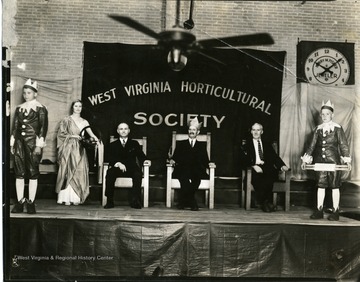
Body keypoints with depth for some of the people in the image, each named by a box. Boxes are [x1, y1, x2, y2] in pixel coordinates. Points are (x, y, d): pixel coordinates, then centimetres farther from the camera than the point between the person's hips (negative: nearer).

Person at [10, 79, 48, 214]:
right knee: (19, 172, 2)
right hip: (20, 142, 5)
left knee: (33, 172, -3)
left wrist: (39, 144, -11)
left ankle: (31, 202, 2)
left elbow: (43, 127, -5)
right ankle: (20, 202, 7)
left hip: (33, 142, -5)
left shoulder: (40, 108, 0)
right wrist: (12, 143, 11)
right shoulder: (19, 108, 14)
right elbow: (15, 126, 16)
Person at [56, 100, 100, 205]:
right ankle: (66, 198, -7)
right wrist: (72, 136, -10)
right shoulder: (66, 120, 5)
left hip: (80, 150, 3)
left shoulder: (84, 122, 13)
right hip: (69, 148, -3)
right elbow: (61, 134, 0)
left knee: (79, 172, -3)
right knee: (68, 171, -8)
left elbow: (90, 132, -2)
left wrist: (95, 138, -21)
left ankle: (75, 198, -1)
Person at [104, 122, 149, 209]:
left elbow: (141, 156, 12)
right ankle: (109, 201, -30)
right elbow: (109, 157, 3)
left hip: (131, 169, 0)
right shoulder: (113, 145, 20)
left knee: (138, 173, -34)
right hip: (117, 168, 0)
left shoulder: (134, 144, 23)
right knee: (110, 173, -34)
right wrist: (118, 163, -17)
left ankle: (135, 201, -32)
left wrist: (145, 160, -12)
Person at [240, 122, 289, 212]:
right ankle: (264, 202, -24)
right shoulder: (247, 145, 17)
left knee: (274, 172, -33)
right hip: (254, 169, -2)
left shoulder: (267, 145, 25)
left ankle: (266, 201, -27)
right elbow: (245, 159, 2)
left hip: (267, 168, 2)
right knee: (256, 177, -37)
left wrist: (282, 166, -9)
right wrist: (254, 166, -19)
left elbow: (274, 157, 12)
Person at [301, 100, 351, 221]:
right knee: (320, 185, 6)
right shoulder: (318, 129, 8)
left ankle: (335, 212, 10)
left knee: (335, 186, 2)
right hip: (320, 160, 3)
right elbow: (312, 145, 10)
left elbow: (343, 145, -1)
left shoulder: (337, 128, -1)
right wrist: (306, 160, 6)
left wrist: (347, 161, -7)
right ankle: (319, 211, 13)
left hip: (333, 160, -3)